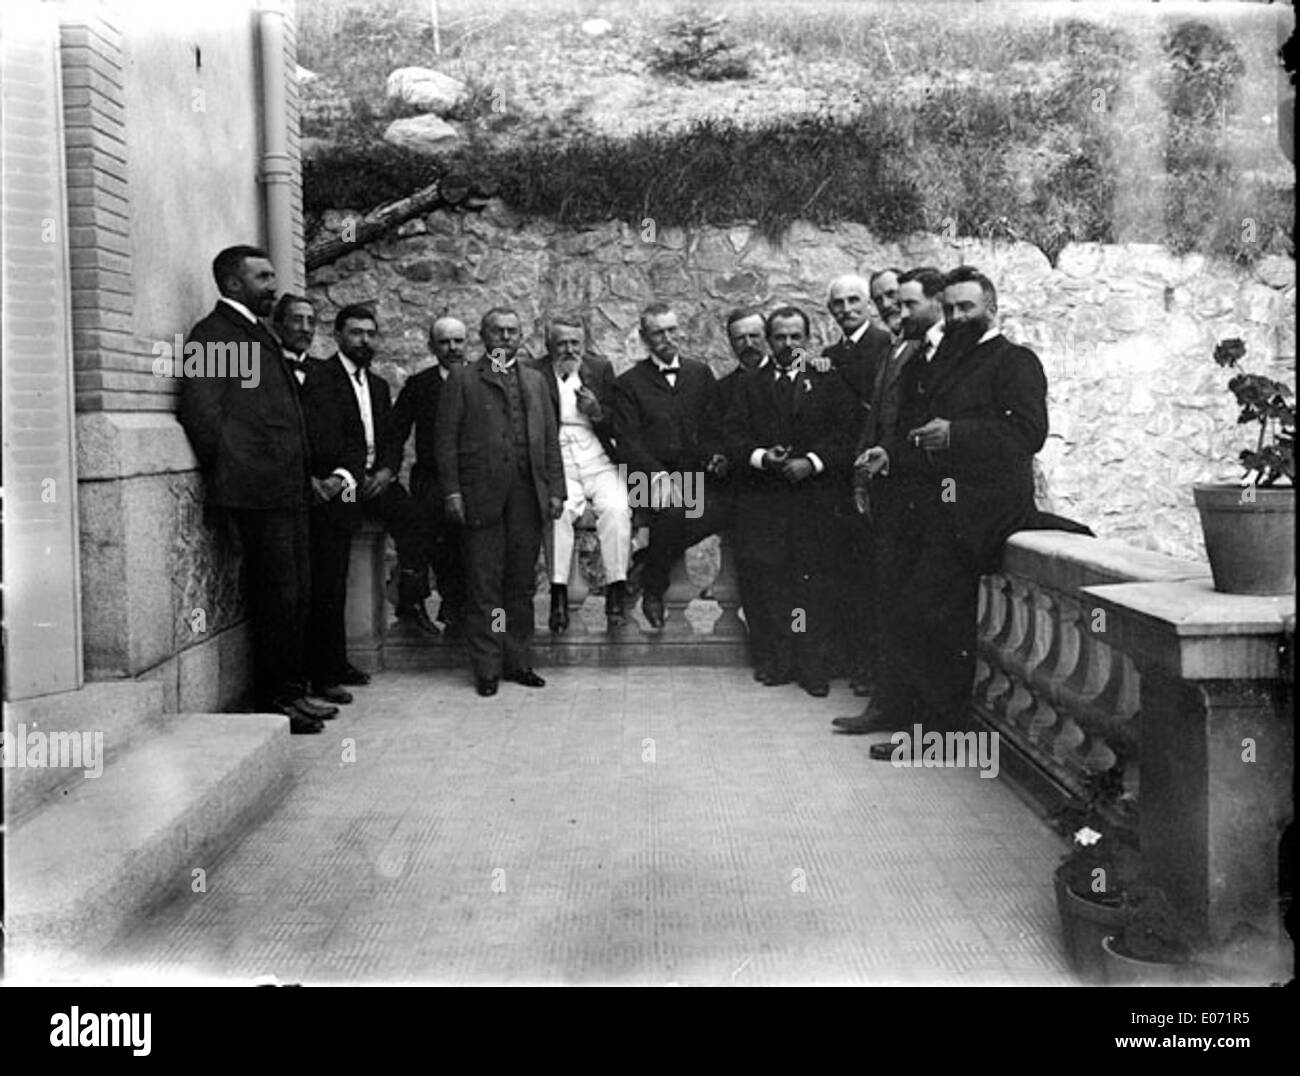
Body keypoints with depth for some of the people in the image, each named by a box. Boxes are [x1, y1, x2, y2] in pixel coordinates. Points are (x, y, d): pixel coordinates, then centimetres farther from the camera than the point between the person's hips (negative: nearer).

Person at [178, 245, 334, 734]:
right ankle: (273, 702, 4)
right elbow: (201, 412, -13)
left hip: (288, 490, 9)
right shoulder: (213, 334, -6)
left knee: (296, 595, 12)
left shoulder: (258, 334, 22)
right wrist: (229, 476, -8)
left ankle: (292, 691, 20)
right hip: (259, 490, -9)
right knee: (276, 597, -5)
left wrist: (304, 477, 16)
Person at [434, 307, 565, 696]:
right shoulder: (462, 379, 8)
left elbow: (550, 440, 16)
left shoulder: (535, 381, 21)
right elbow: (445, 439, 1)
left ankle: (519, 662, 14)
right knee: (484, 587, -2)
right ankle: (487, 668, 4)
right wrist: (452, 492, -8)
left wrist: (555, 490, 7)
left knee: (522, 584, 6)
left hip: (528, 496, 4)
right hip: (482, 497, -3)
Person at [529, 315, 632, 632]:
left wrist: (597, 411, -9)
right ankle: (559, 595, -28)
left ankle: (616, 592, -21)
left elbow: (619, 427, 12)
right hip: (557, 464, -1)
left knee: (616, 510, -27)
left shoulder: (601, 368, 13)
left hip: (599, 462, 2)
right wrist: (556, 377, -8)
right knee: (557, 510, -31)